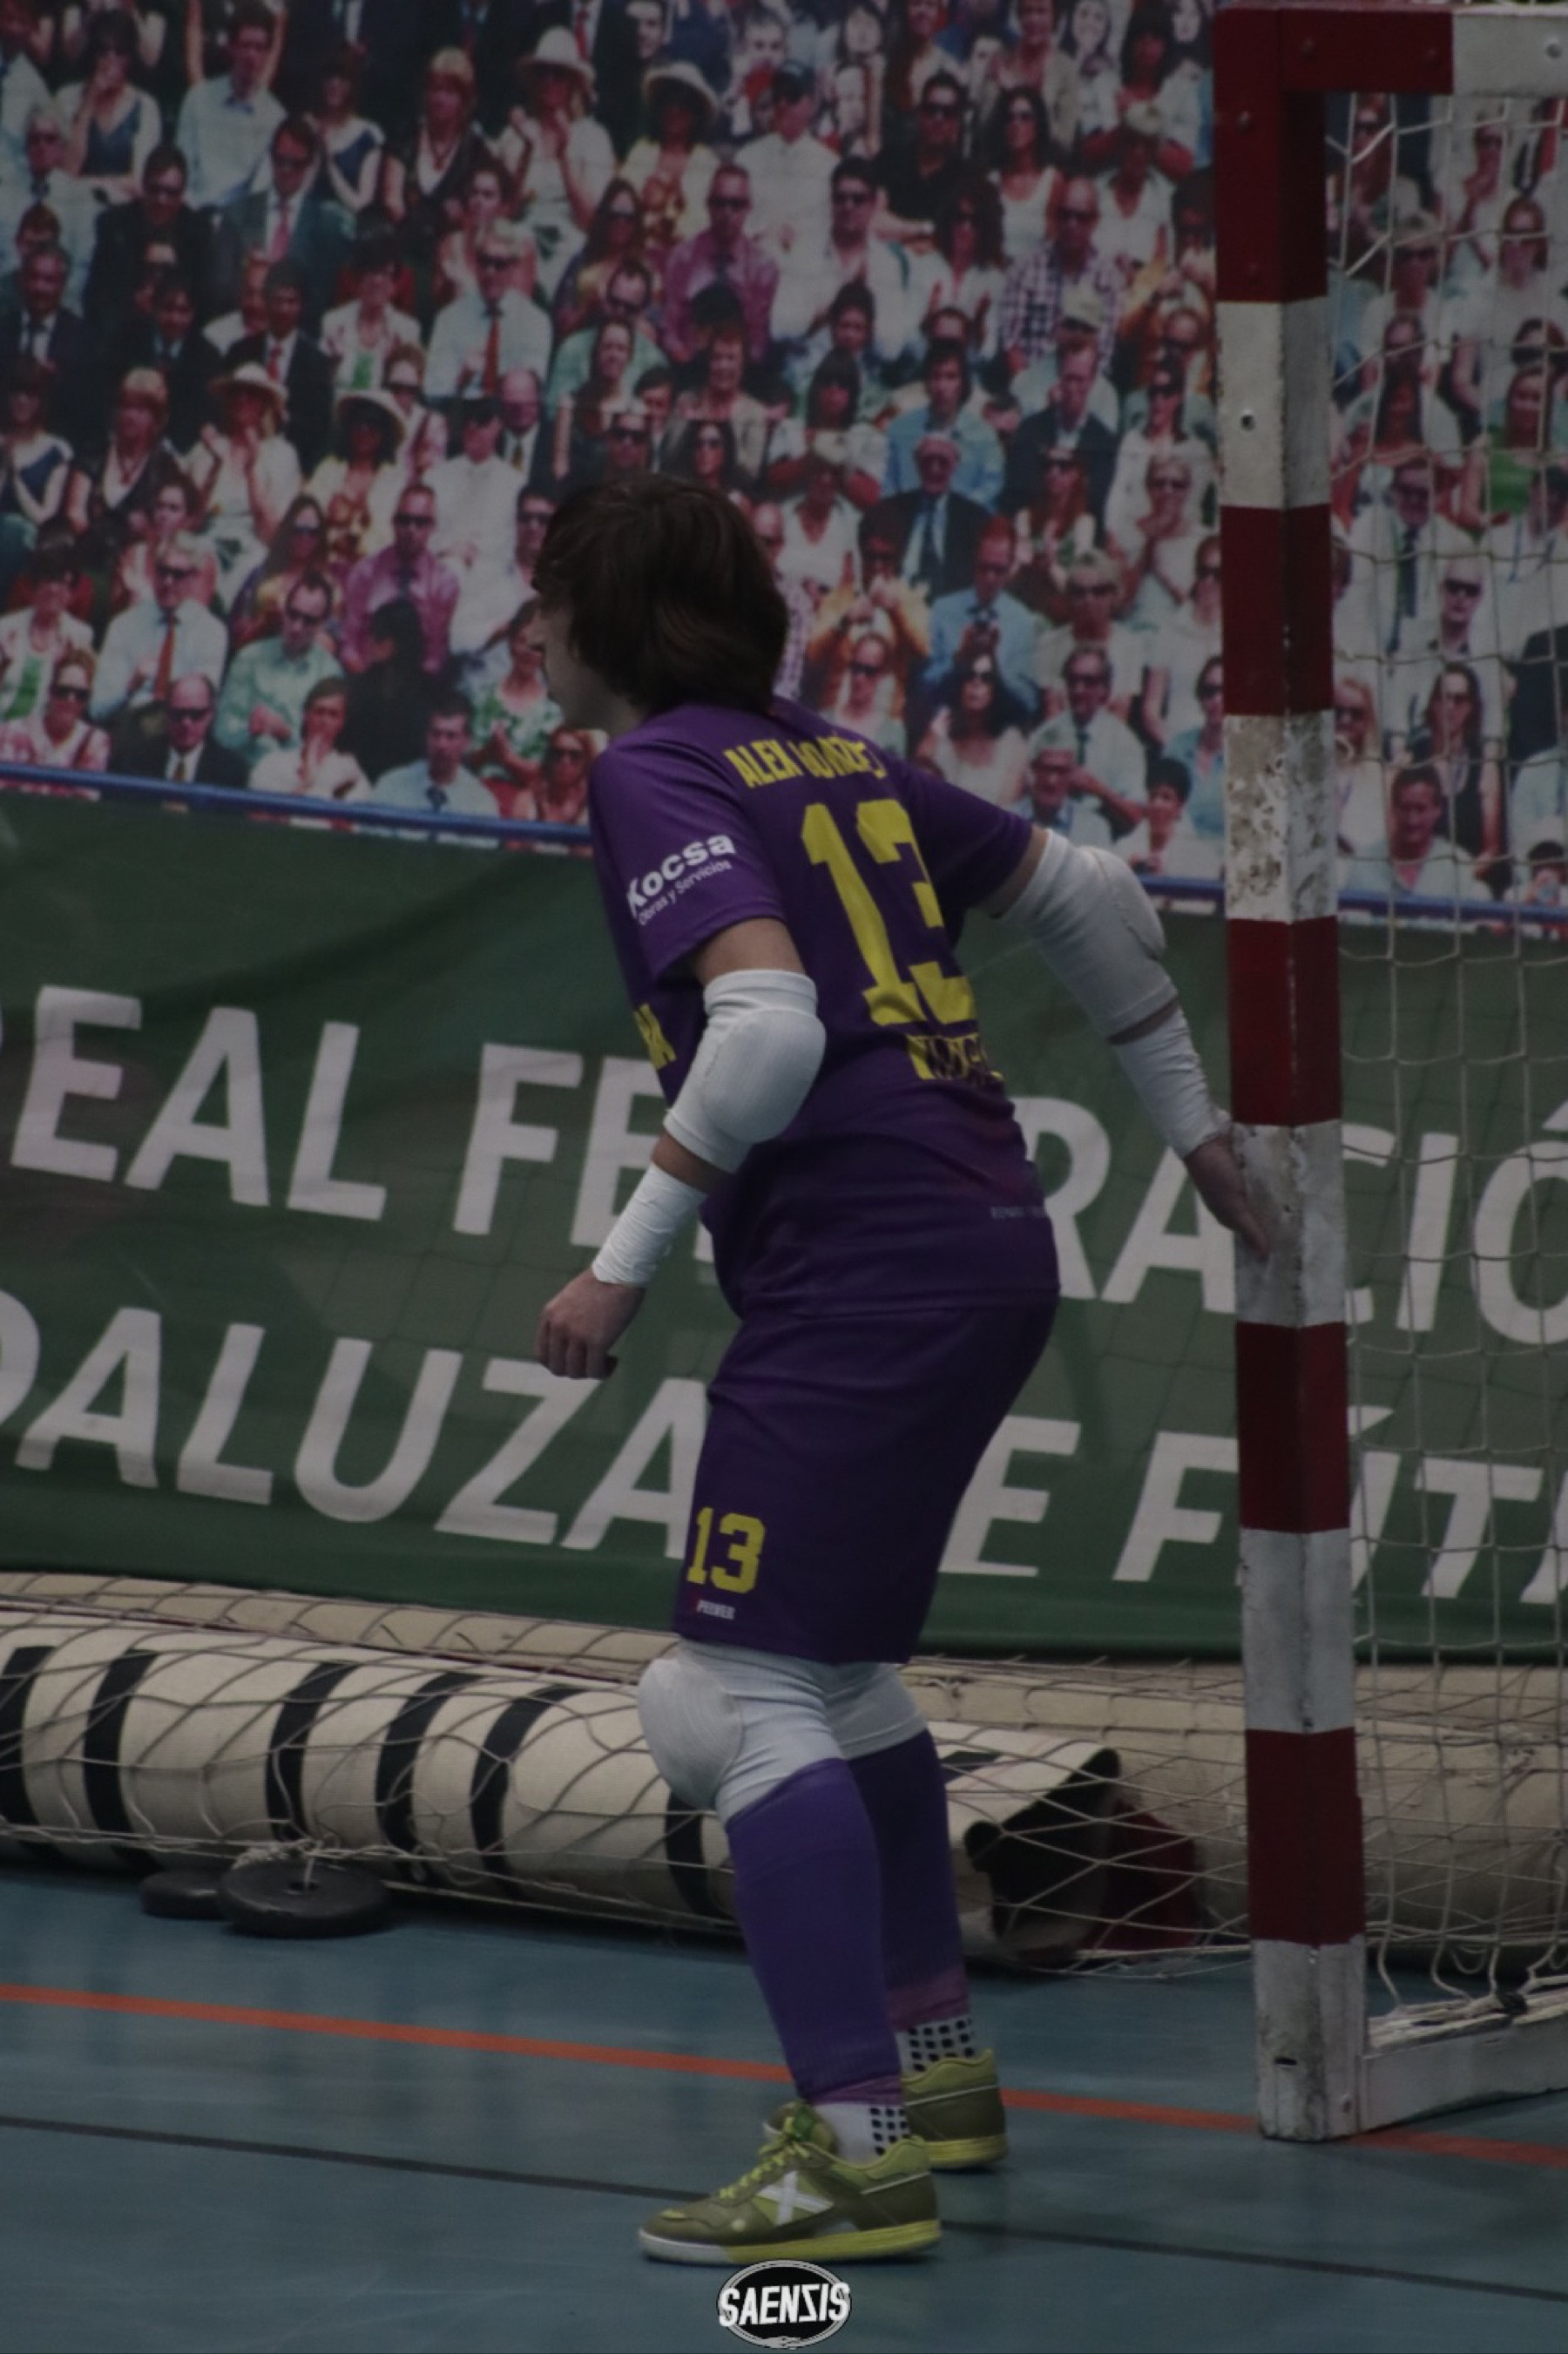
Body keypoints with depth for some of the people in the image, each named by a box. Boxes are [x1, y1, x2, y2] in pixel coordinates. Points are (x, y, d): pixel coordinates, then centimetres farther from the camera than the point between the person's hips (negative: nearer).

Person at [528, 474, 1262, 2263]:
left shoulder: (655, 776, -5)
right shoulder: (832, 761, 19)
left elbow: (768, 1023, -20)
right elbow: (1087, 895, 25)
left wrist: (628, 1262, -17)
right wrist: (1190, 1123, 36)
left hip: (857, 1269, -9)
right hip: (990, 1240, 9)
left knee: (747, 1697, -10)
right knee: (835, 1668, 23)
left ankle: (852, 2152, -16)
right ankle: (935, 2065, 32)